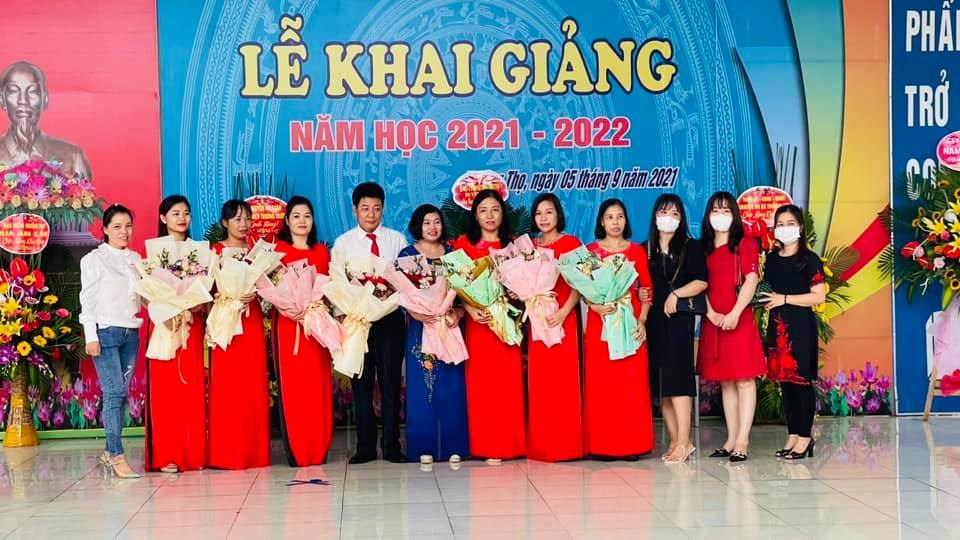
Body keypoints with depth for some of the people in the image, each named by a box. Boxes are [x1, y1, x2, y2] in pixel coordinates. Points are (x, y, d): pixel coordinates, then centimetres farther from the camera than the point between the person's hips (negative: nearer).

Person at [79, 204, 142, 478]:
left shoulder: (135, 259, 14)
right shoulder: (94, 259, 0)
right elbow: (88, 299, -3)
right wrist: (91, 337, -9)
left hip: (131, 332, 5)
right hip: (106, 331, -5)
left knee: (121, 393, 4)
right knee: (114, 393, -12)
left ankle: (109, 451, 13)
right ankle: (117, 456, -11)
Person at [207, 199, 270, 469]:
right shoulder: (214, 251, 5)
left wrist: (254, 294, -11)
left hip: (252, 321, 2)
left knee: (253, 387, 1)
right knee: (225, 388, -4)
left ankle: (254, 452, 7)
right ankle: (225, 454, 1)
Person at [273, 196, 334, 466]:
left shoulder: (321, 251, 15)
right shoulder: (278, 249, 5)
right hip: (287, 321, -3)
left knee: (317, 385, 2)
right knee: (291, 384, -4)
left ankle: (318, 450, 7)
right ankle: (295, 452, 0)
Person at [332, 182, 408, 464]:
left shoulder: (397, 240, 8)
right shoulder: (343, 243, 7)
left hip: (391, 316, 0)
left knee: (391, 380, 0)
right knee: (361, 382, 4)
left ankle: (392, 446, 6)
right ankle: (365, 446, 9)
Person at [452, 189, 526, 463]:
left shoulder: (513, 243, 13)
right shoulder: (465, 243, 7)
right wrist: (470, 309, -14)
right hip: (477, 320, -1)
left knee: (509, 382, -1)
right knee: (482, 383, -2)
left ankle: (511, 443, 7)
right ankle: (487, 446, 2)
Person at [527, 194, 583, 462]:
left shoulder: (571, 243, 0)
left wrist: (564, 312, -19)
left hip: (563, 318, -4)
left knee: (563, 380, -4)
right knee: (539, 382, 4)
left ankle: (566, 444, 1)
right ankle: (541, 445, 10)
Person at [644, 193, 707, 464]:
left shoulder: (691, 247, 4)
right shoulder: (645, 249, 13)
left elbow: (701, 281, -4)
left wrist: (676, 294, -13)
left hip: (679, 318, -4)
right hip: (653, 320, 4)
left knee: (676, 377, -12)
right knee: (659, 381, 2)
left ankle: (683, 442, -13)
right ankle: (675, 441, 6)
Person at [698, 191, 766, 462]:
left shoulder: (745, 244, 2)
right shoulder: (703, 249, 14)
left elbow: (751, 280, -8)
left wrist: (735, 313, -18)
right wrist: (711, 313, -8)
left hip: (739, 320, -5)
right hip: (713, 322, 5)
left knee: (744, 379, -6)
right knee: (725, 382, 7)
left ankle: (742, 442, -8)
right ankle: (731, 440, 11)